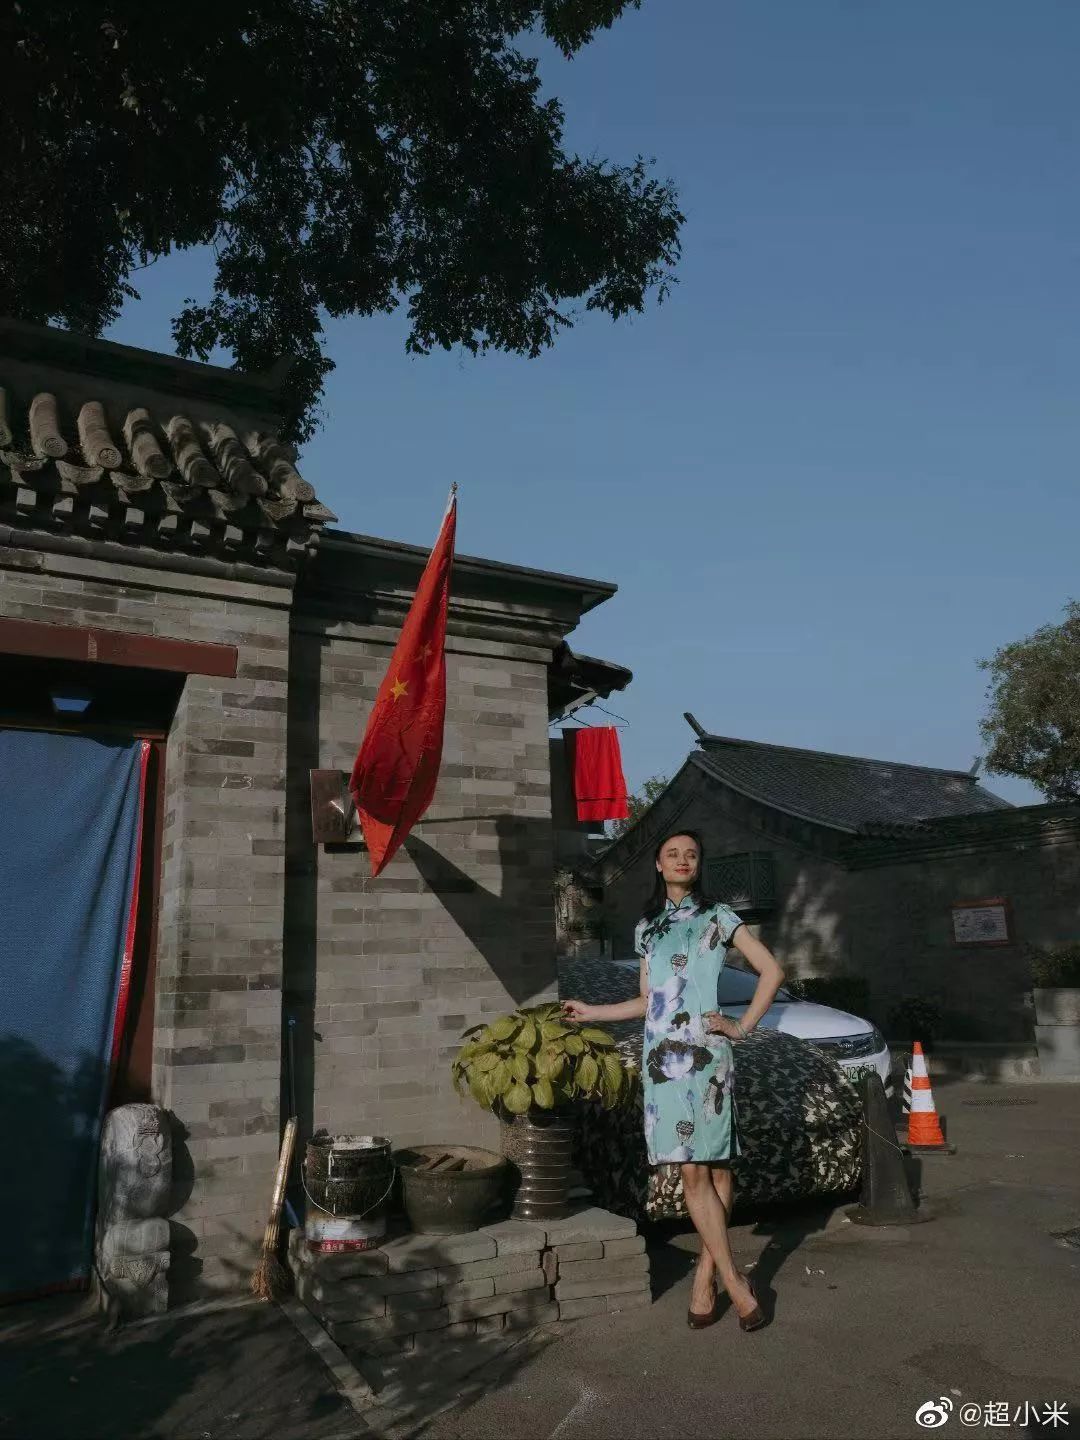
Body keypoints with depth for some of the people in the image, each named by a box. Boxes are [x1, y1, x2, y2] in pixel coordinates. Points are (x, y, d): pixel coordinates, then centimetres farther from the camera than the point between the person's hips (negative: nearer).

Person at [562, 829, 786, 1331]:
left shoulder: (716, 917, 8)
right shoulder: (647, 927, 18)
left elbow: (772, 970, 2)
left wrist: (742, 1026, -4)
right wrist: (592, 1012, 22)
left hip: (705, 1055, -3)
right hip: (661, 1057, 3)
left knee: (713, 1169, -5)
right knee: (693, 1172, -2)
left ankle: (706, 1277, 7)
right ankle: (734, 1282, 5)